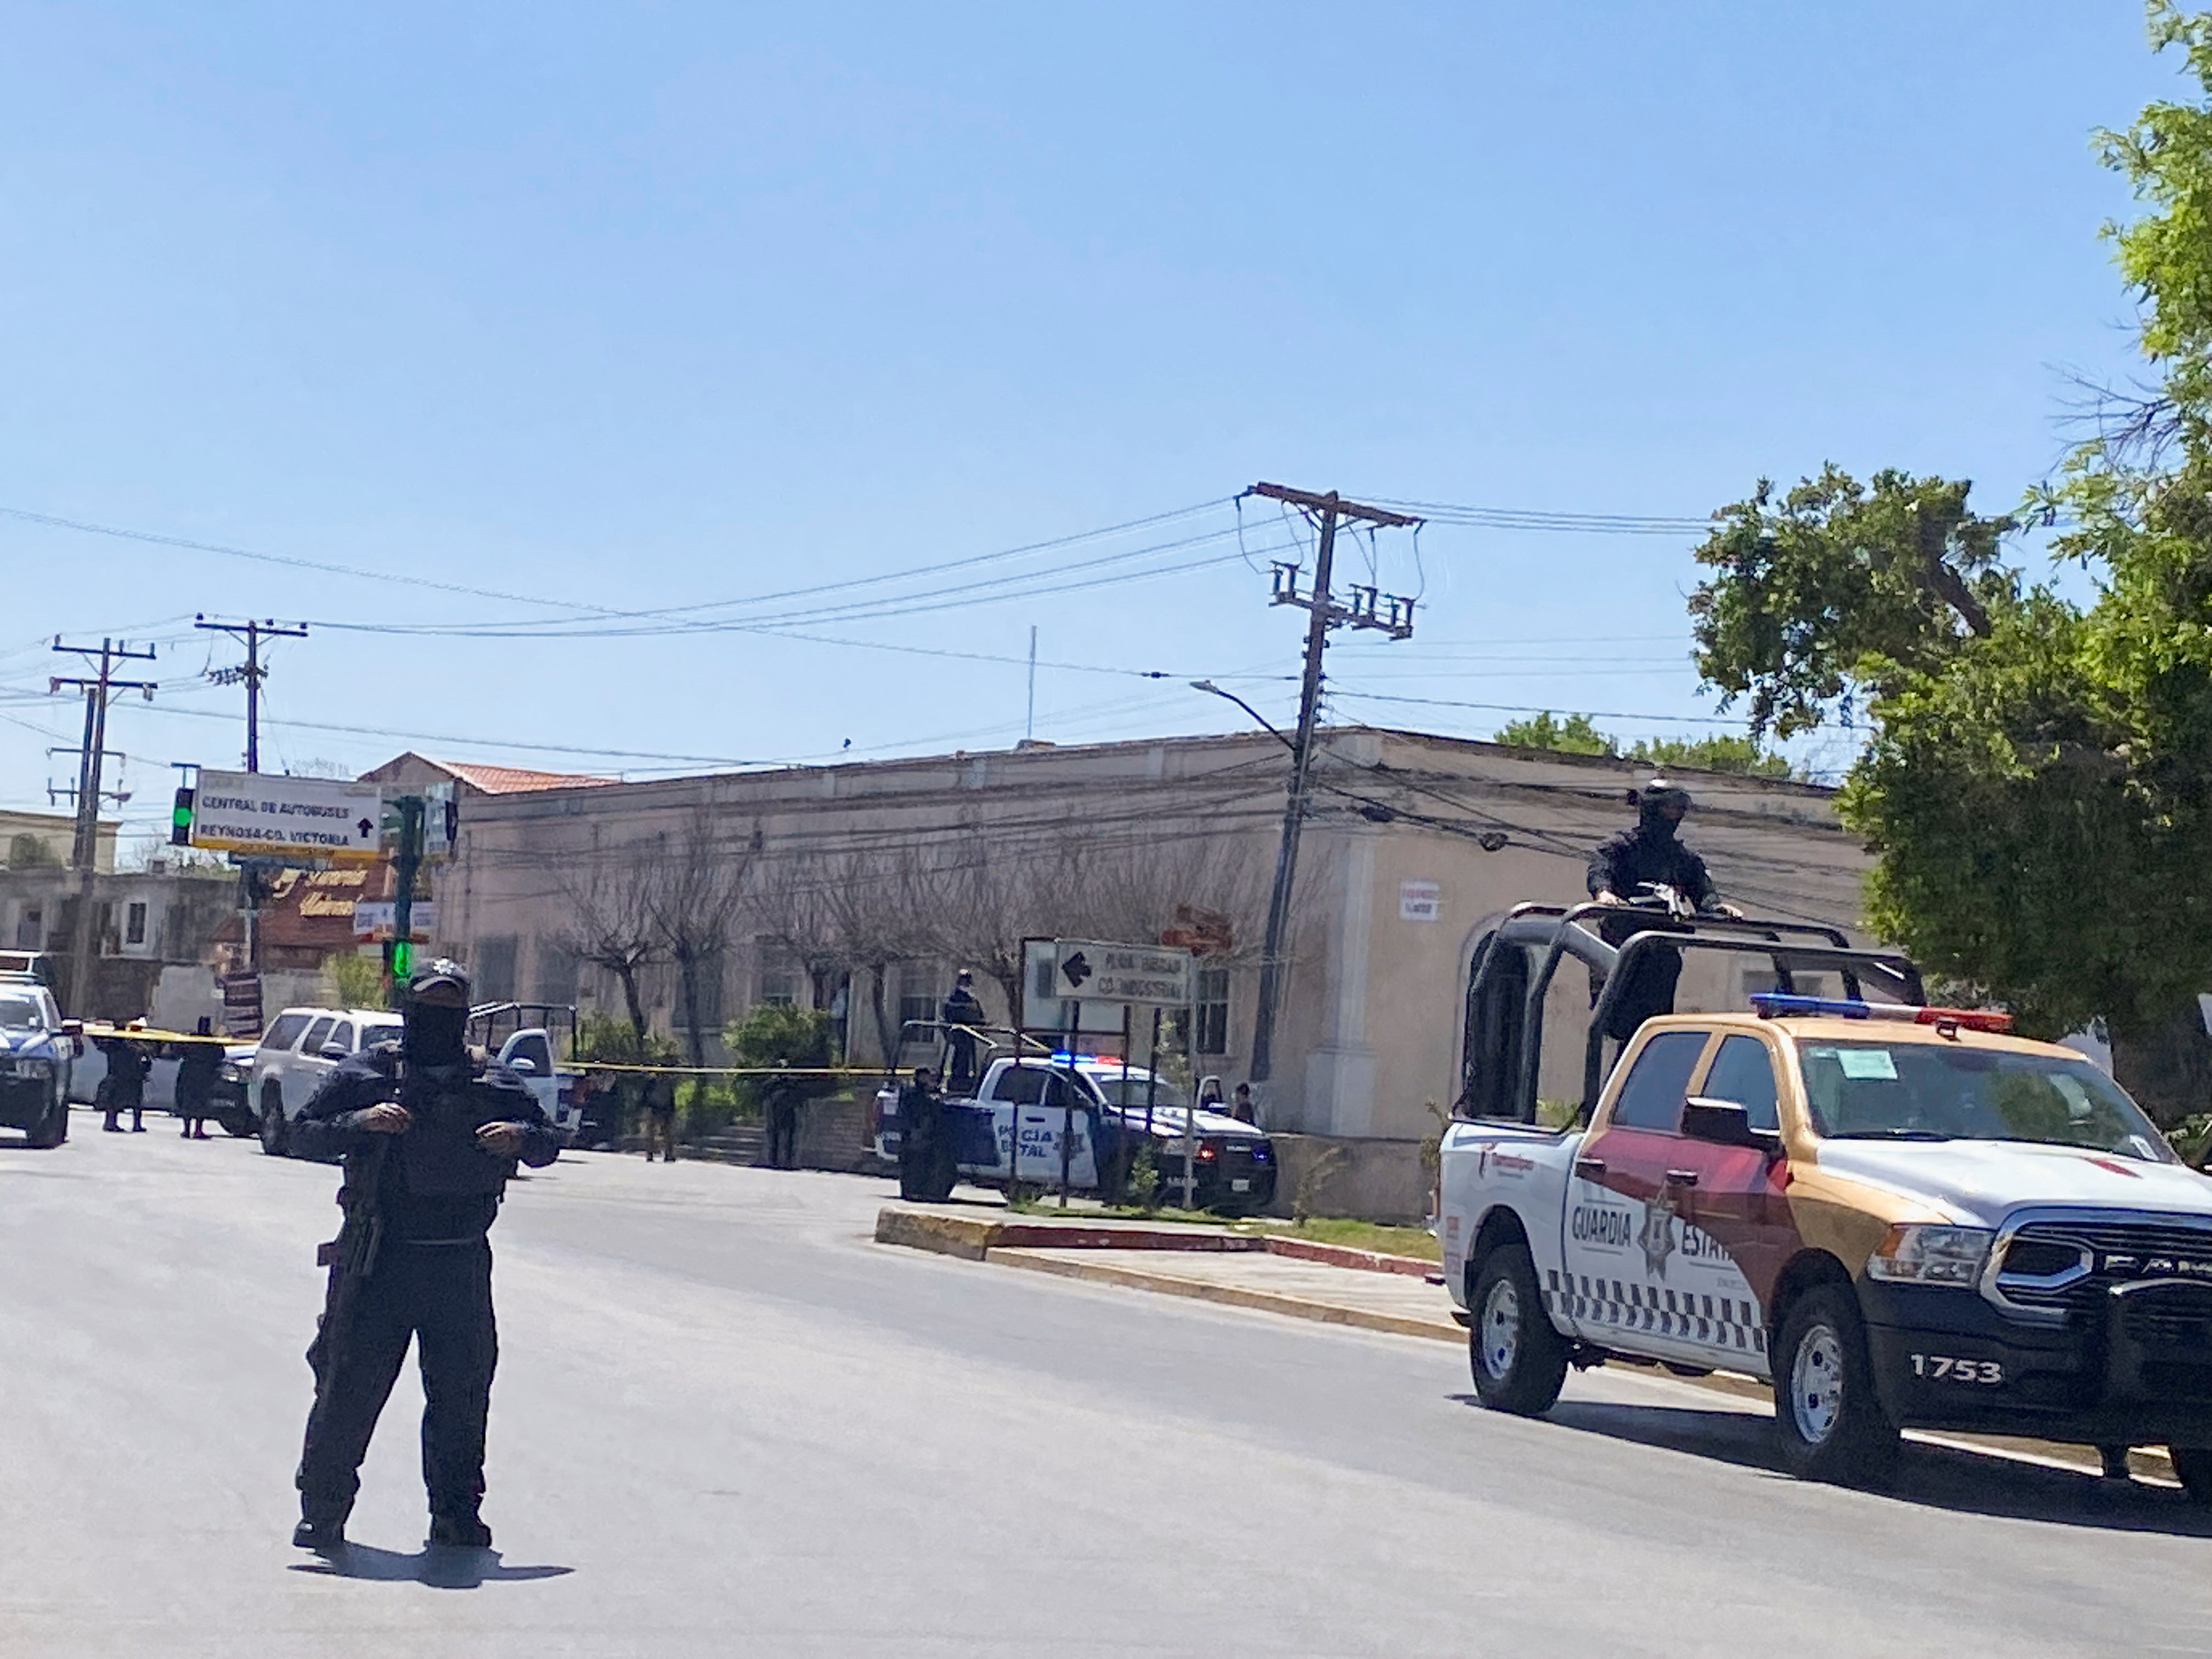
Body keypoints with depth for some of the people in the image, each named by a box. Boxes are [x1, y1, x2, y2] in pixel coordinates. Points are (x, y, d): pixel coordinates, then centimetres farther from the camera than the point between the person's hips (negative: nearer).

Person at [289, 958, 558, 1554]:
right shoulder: (365, 1075, 3)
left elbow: (549, 1143, 13)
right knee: (349, 1387, -1)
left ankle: (456, 1514, 18)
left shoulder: (495, 1085, 9)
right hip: (378, 1263, -2)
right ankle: (322, 1512, 10)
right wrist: (361, 1122, -17)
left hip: (461, 1265, 2)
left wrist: (520, 1138, -10)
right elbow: (304, 1135, 1)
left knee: (462, 1393, 6)